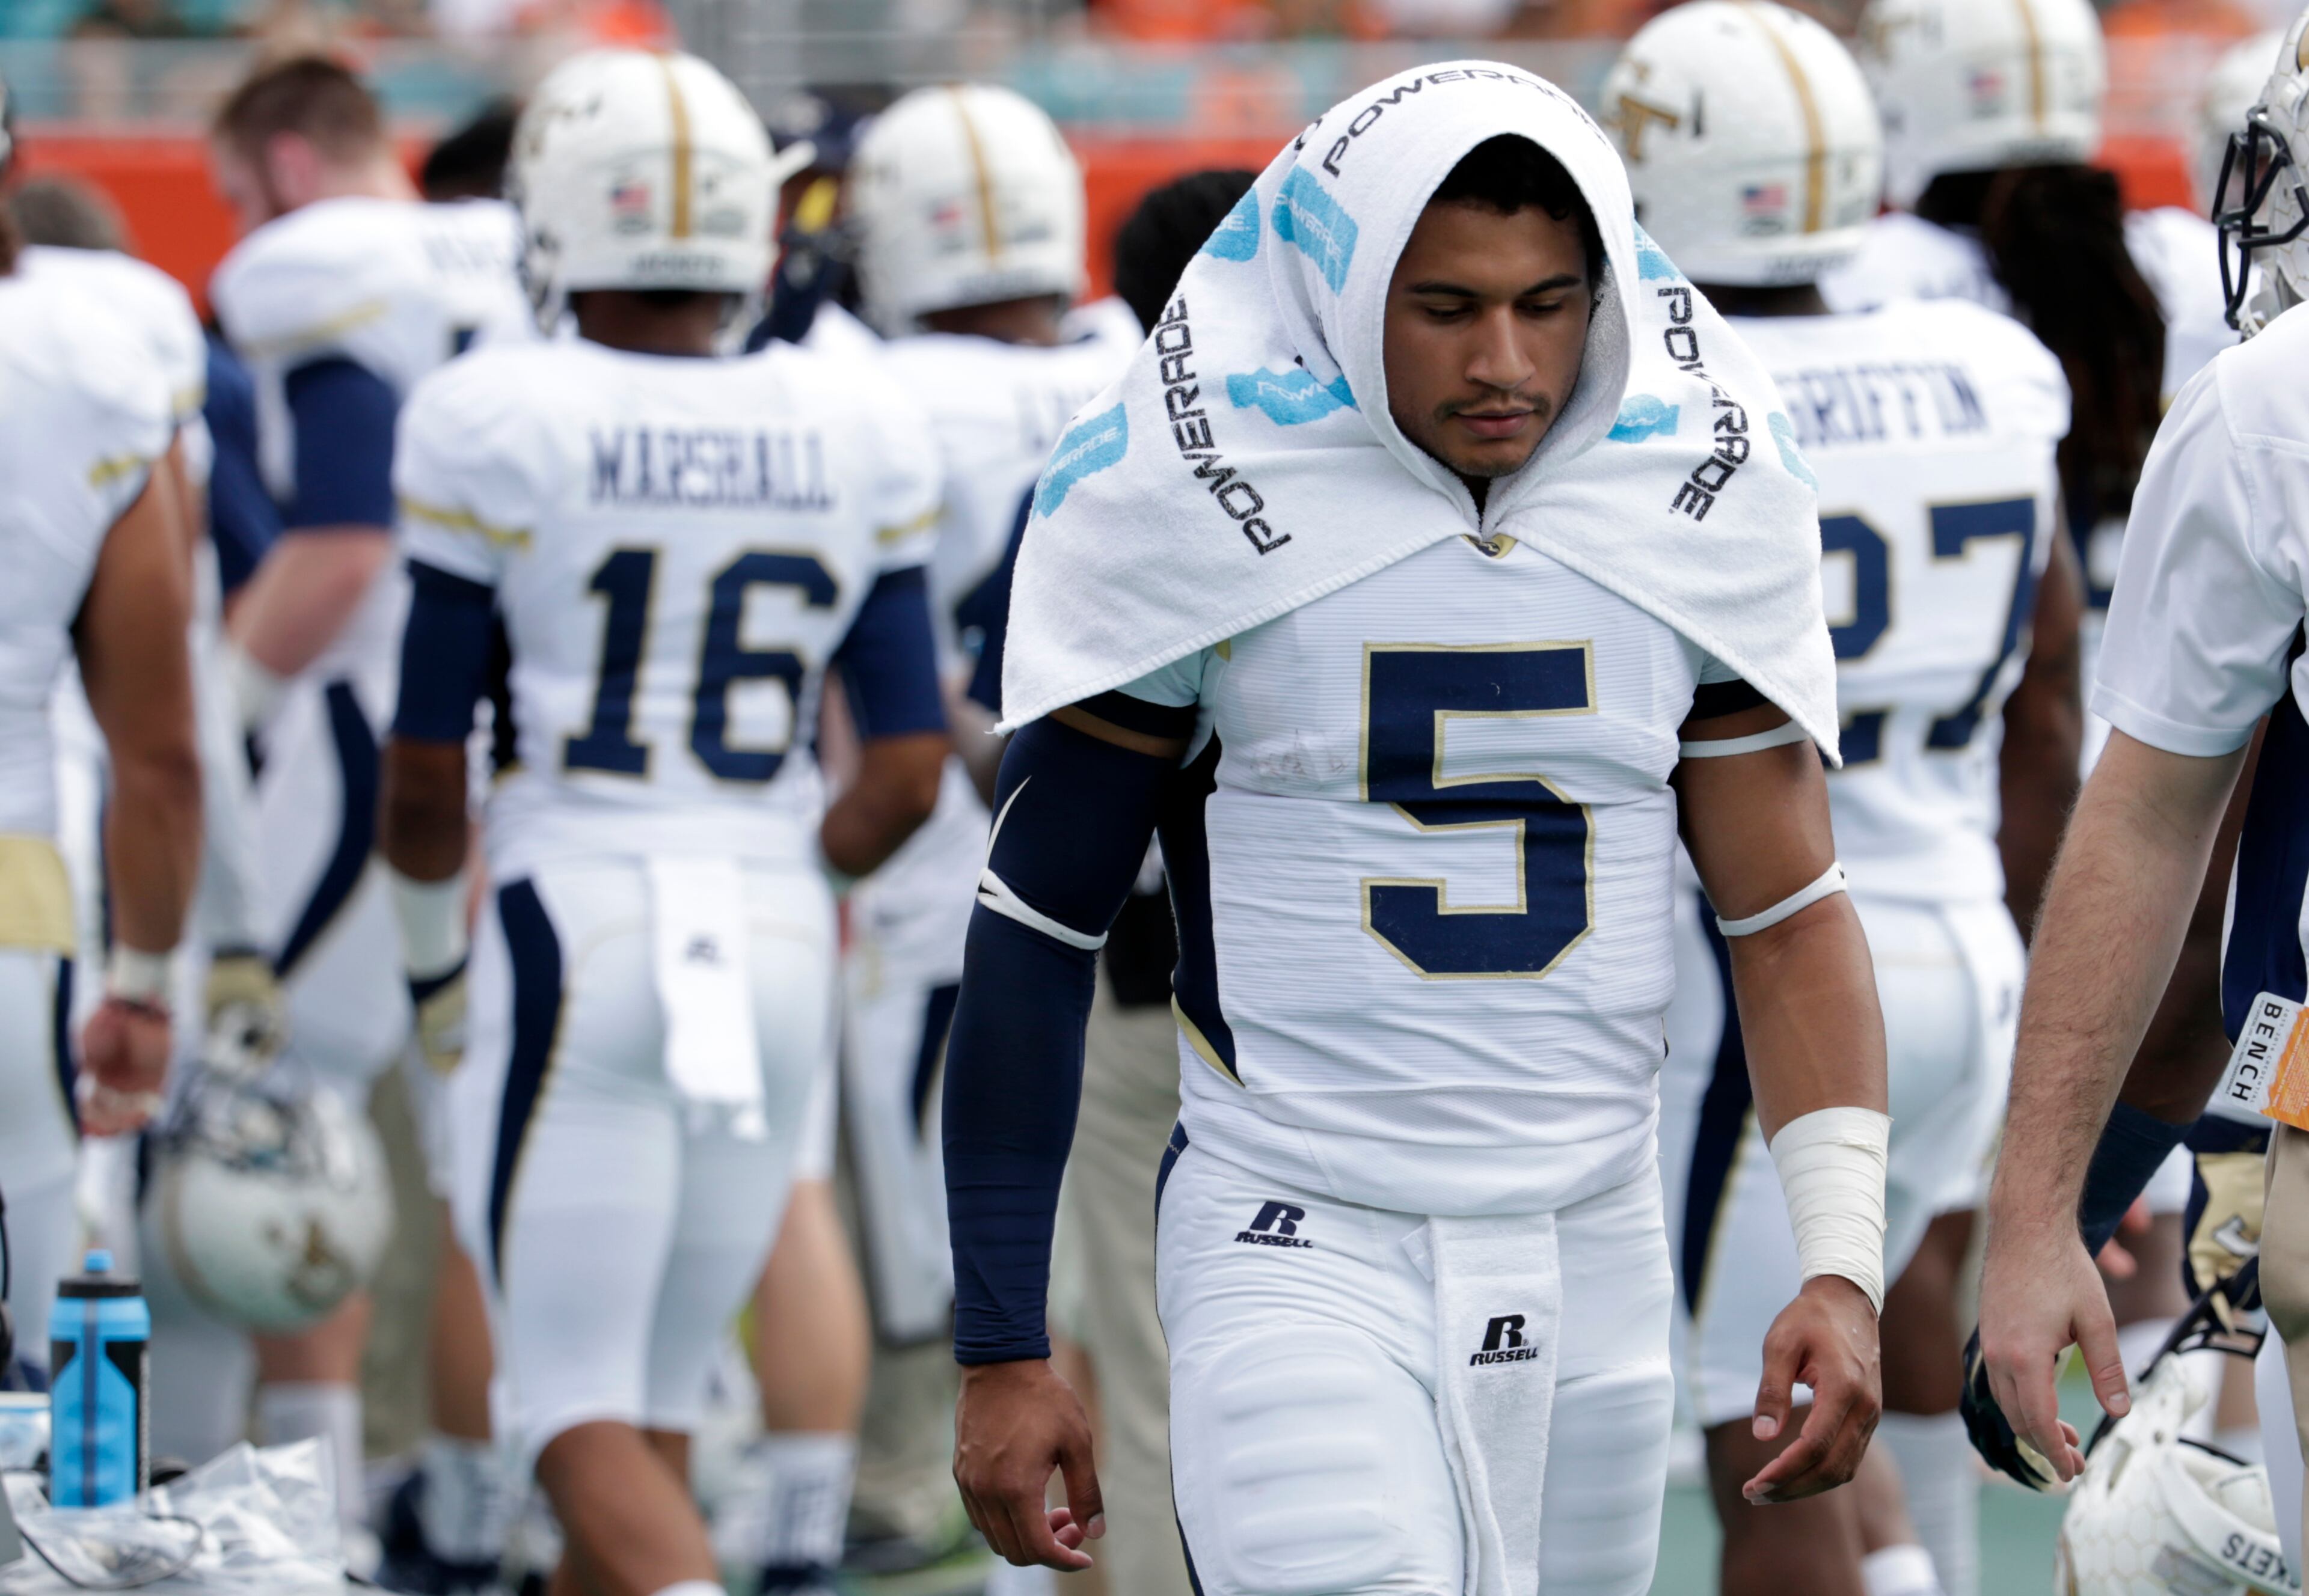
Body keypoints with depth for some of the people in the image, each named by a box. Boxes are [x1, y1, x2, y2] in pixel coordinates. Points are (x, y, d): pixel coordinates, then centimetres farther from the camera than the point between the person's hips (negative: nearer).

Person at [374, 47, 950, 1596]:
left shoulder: (503, 428, -7)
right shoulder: (854, 440, 4)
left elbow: (426, 774, -1)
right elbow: (910, 772, 6)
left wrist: (432, 937, 20)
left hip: (578, 925, -4)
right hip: (783, 946, 4)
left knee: (583, 1412, -4)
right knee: (656, 1399, 15)